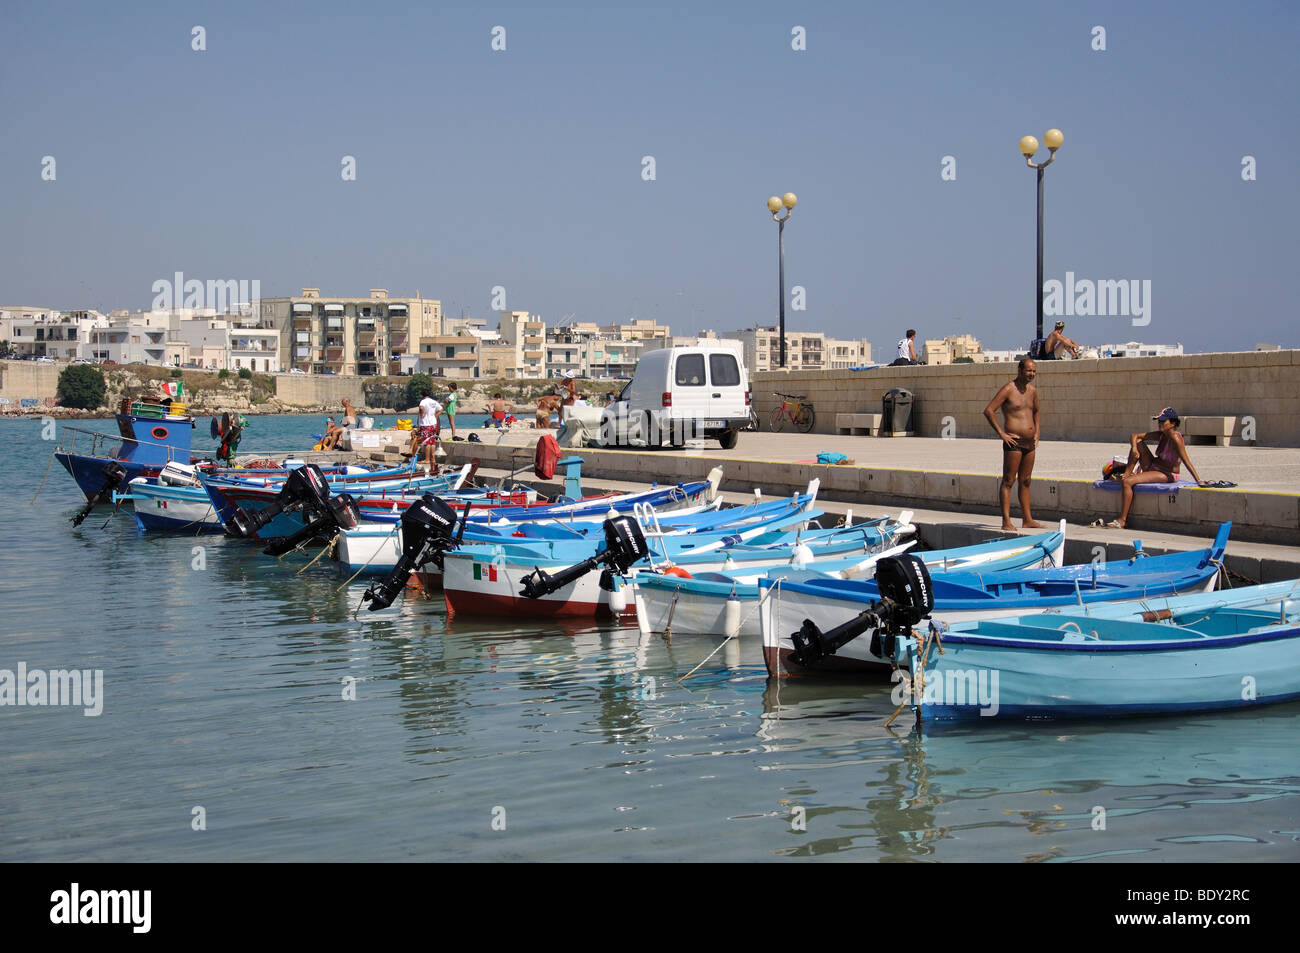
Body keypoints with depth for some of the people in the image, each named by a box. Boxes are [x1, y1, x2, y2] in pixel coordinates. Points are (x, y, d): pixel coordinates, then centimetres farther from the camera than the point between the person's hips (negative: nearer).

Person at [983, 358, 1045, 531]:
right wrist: (1002, 434, -17)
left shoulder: (1032, 390, 14)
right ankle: (1006, 521, -6)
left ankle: (1027, 520, 17)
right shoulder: (1008, 389, -9)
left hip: (1030, 442, 8)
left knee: (1025, 482, 12)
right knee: (1008, 481, -6)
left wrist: (1037, 433, 19)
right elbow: (988, 411, -15)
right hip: (1014, 442, -8)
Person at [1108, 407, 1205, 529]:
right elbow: (1135, 436, 9)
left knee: (1126, 482, -23)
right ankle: (1127, 473, 0)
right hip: (1152, 467, 9)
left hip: (1166, 475, -9)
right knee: (1138, 442, 3)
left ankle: (1122, 521, -15)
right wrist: (1134, 449, -12)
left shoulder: (1175, 438, -20)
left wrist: (1198, 481, -29)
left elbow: (1186, 461, -25)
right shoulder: (1161, 435, 6)